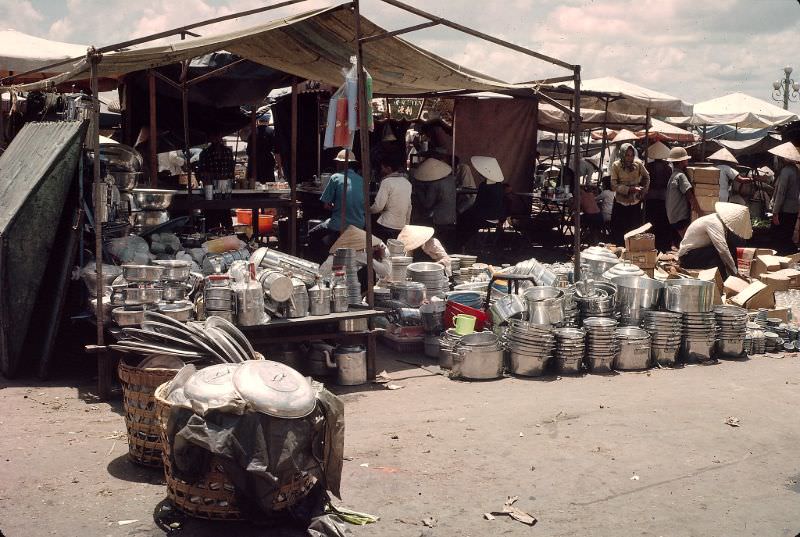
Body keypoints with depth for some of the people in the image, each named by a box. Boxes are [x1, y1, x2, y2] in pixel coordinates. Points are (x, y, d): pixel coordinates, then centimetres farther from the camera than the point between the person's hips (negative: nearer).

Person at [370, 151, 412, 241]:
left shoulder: (387, 182, -11)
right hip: (401, 227, 7)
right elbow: (409, 207, 15)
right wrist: (406, 223, 23)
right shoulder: (407, 183, 9)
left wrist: (368, 210, 5)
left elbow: (378, 206, -14)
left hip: (385, 227, -7)